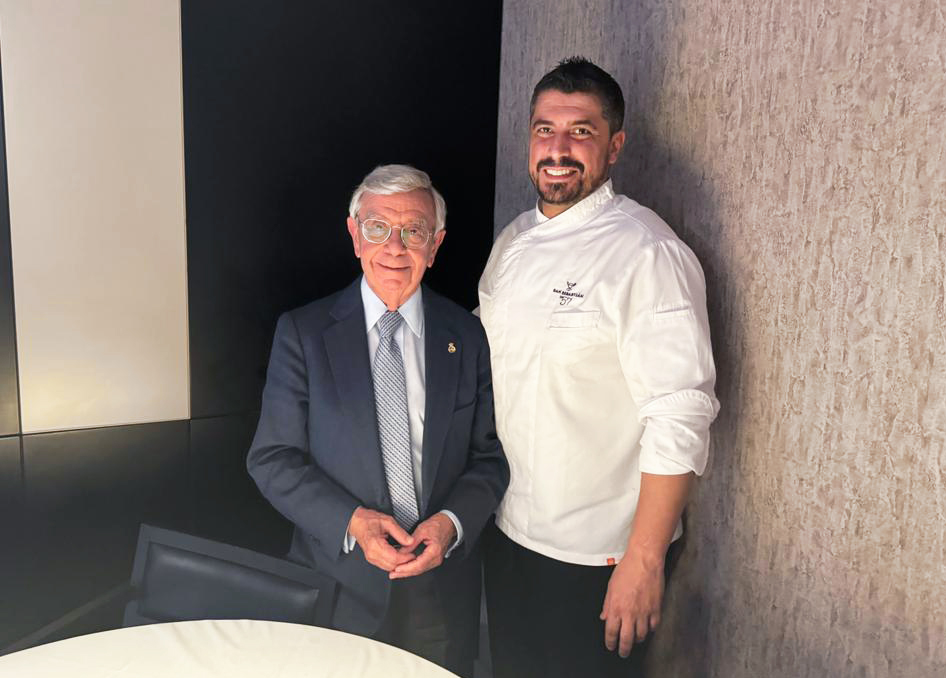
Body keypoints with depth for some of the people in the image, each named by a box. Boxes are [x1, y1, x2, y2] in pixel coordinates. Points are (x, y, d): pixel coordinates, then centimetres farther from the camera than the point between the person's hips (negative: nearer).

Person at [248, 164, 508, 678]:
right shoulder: (302, 332, -4)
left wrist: (452, 521, -16)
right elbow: (272, 458, -6)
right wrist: (351, 521, -19)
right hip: (340, 590, -1)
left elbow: (490, 456, 2)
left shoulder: (466, 336, 1)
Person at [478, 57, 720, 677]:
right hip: (507, 534, 7)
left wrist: (643, 561, -20)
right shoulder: (513, 241, 5)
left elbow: (681, 418, -21)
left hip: (597, 556, -6)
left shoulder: (647, 253, -18)